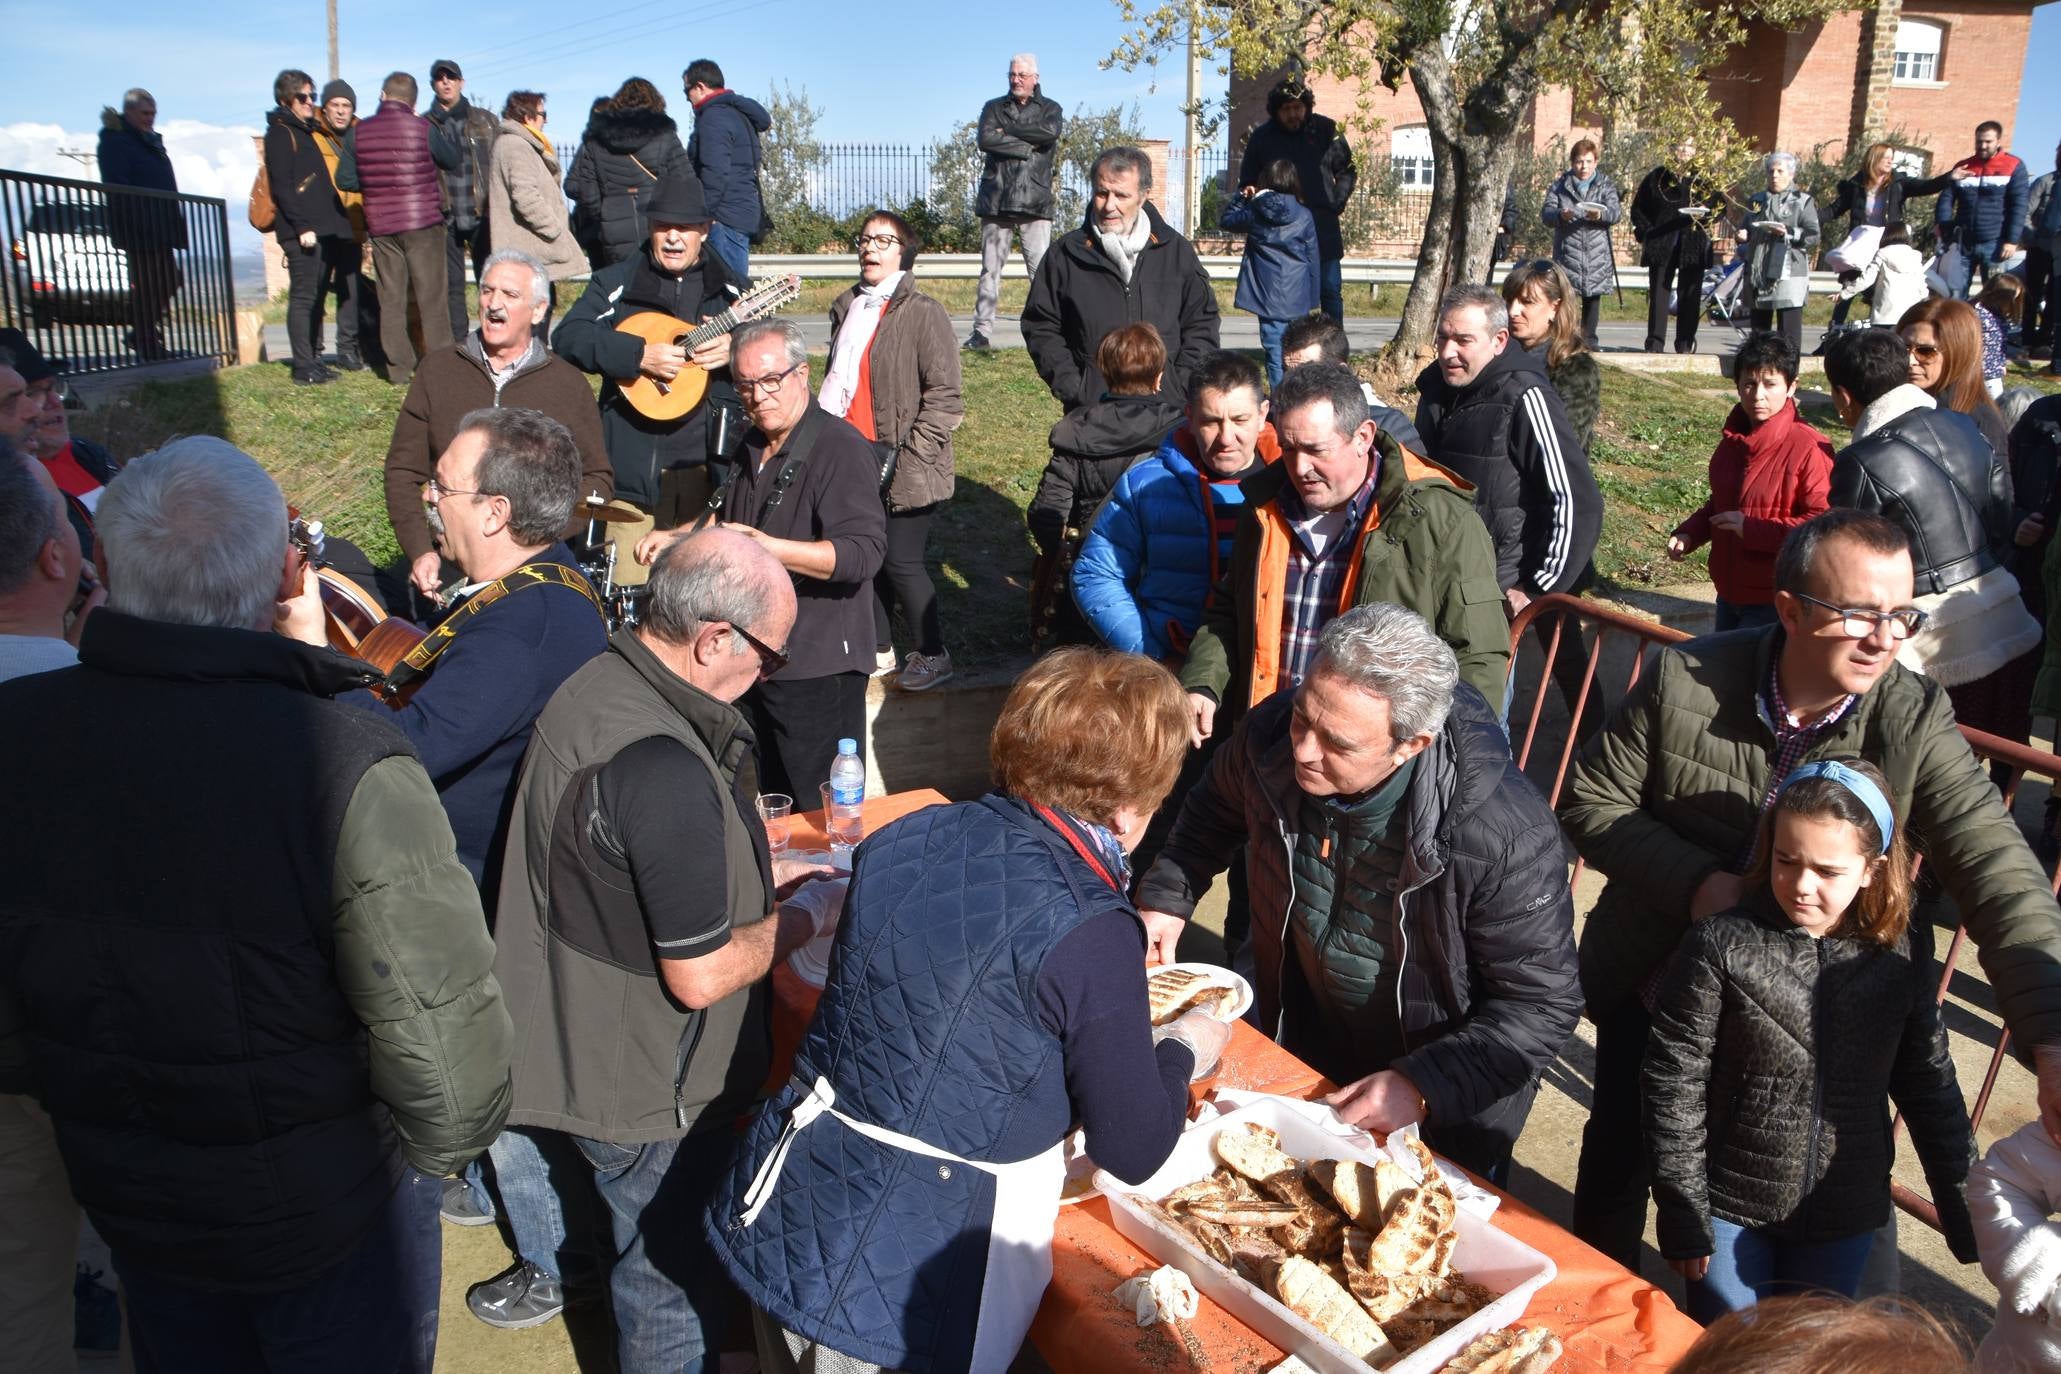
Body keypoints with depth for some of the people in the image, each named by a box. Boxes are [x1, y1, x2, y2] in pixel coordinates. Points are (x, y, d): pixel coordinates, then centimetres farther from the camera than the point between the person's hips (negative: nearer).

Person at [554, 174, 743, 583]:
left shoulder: (731, 290, 14)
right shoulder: (616, 283, 7)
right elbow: (567, 336, -7)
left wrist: (736, 348, -10)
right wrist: (640, 355, -19)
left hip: (710, 466, 2)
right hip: (635, 469, -1)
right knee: (630, 592, -5)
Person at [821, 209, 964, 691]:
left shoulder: (923, 313, -9)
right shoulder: (846, 308, 13)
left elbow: (944, 397, -13)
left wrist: (907, 457, -16)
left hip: (905, 473, -6)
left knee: (900, 562, -4)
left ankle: (932, 654, 13)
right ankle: (878, 647, 28)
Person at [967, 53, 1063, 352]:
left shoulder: (1050, 108, 12)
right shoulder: (994, 108, 15)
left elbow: (1051, 131, -12)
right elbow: (985, 139, -5)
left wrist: (1007, 131, -6)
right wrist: (1028, 147, -8)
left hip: (1034, 202, -1)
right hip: (996, 201, 2)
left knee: (1041, 269, -7)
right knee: (990, 268, 2)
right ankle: (982, 330, 5)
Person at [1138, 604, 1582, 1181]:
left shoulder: (1507, 836, -38)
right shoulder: (1270, 735, -24)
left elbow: (1543, 1005, -26)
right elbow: (1217, 811, 1)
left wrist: (1424, 1085, -34)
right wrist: (1167, 897, -9)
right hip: (1303, 1047, 5)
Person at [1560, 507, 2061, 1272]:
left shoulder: (1916, 720, -18)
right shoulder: (1683, 680, -19)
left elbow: (1996, 873, -25)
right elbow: (1588, 802, -12)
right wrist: (1695, 883, -27)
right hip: (1650, 977, 0)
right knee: (1620, 1152, 19)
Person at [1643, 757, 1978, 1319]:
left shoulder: (1901, 954, -7)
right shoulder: (1723, 945, -17)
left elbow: (1928, 1084, 5)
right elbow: (1674, 1085, -13)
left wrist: (1964, 1207, 9)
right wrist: (1683, 1215, -11)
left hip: (1844, 1219, 3)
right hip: (1732, 1209, -2)